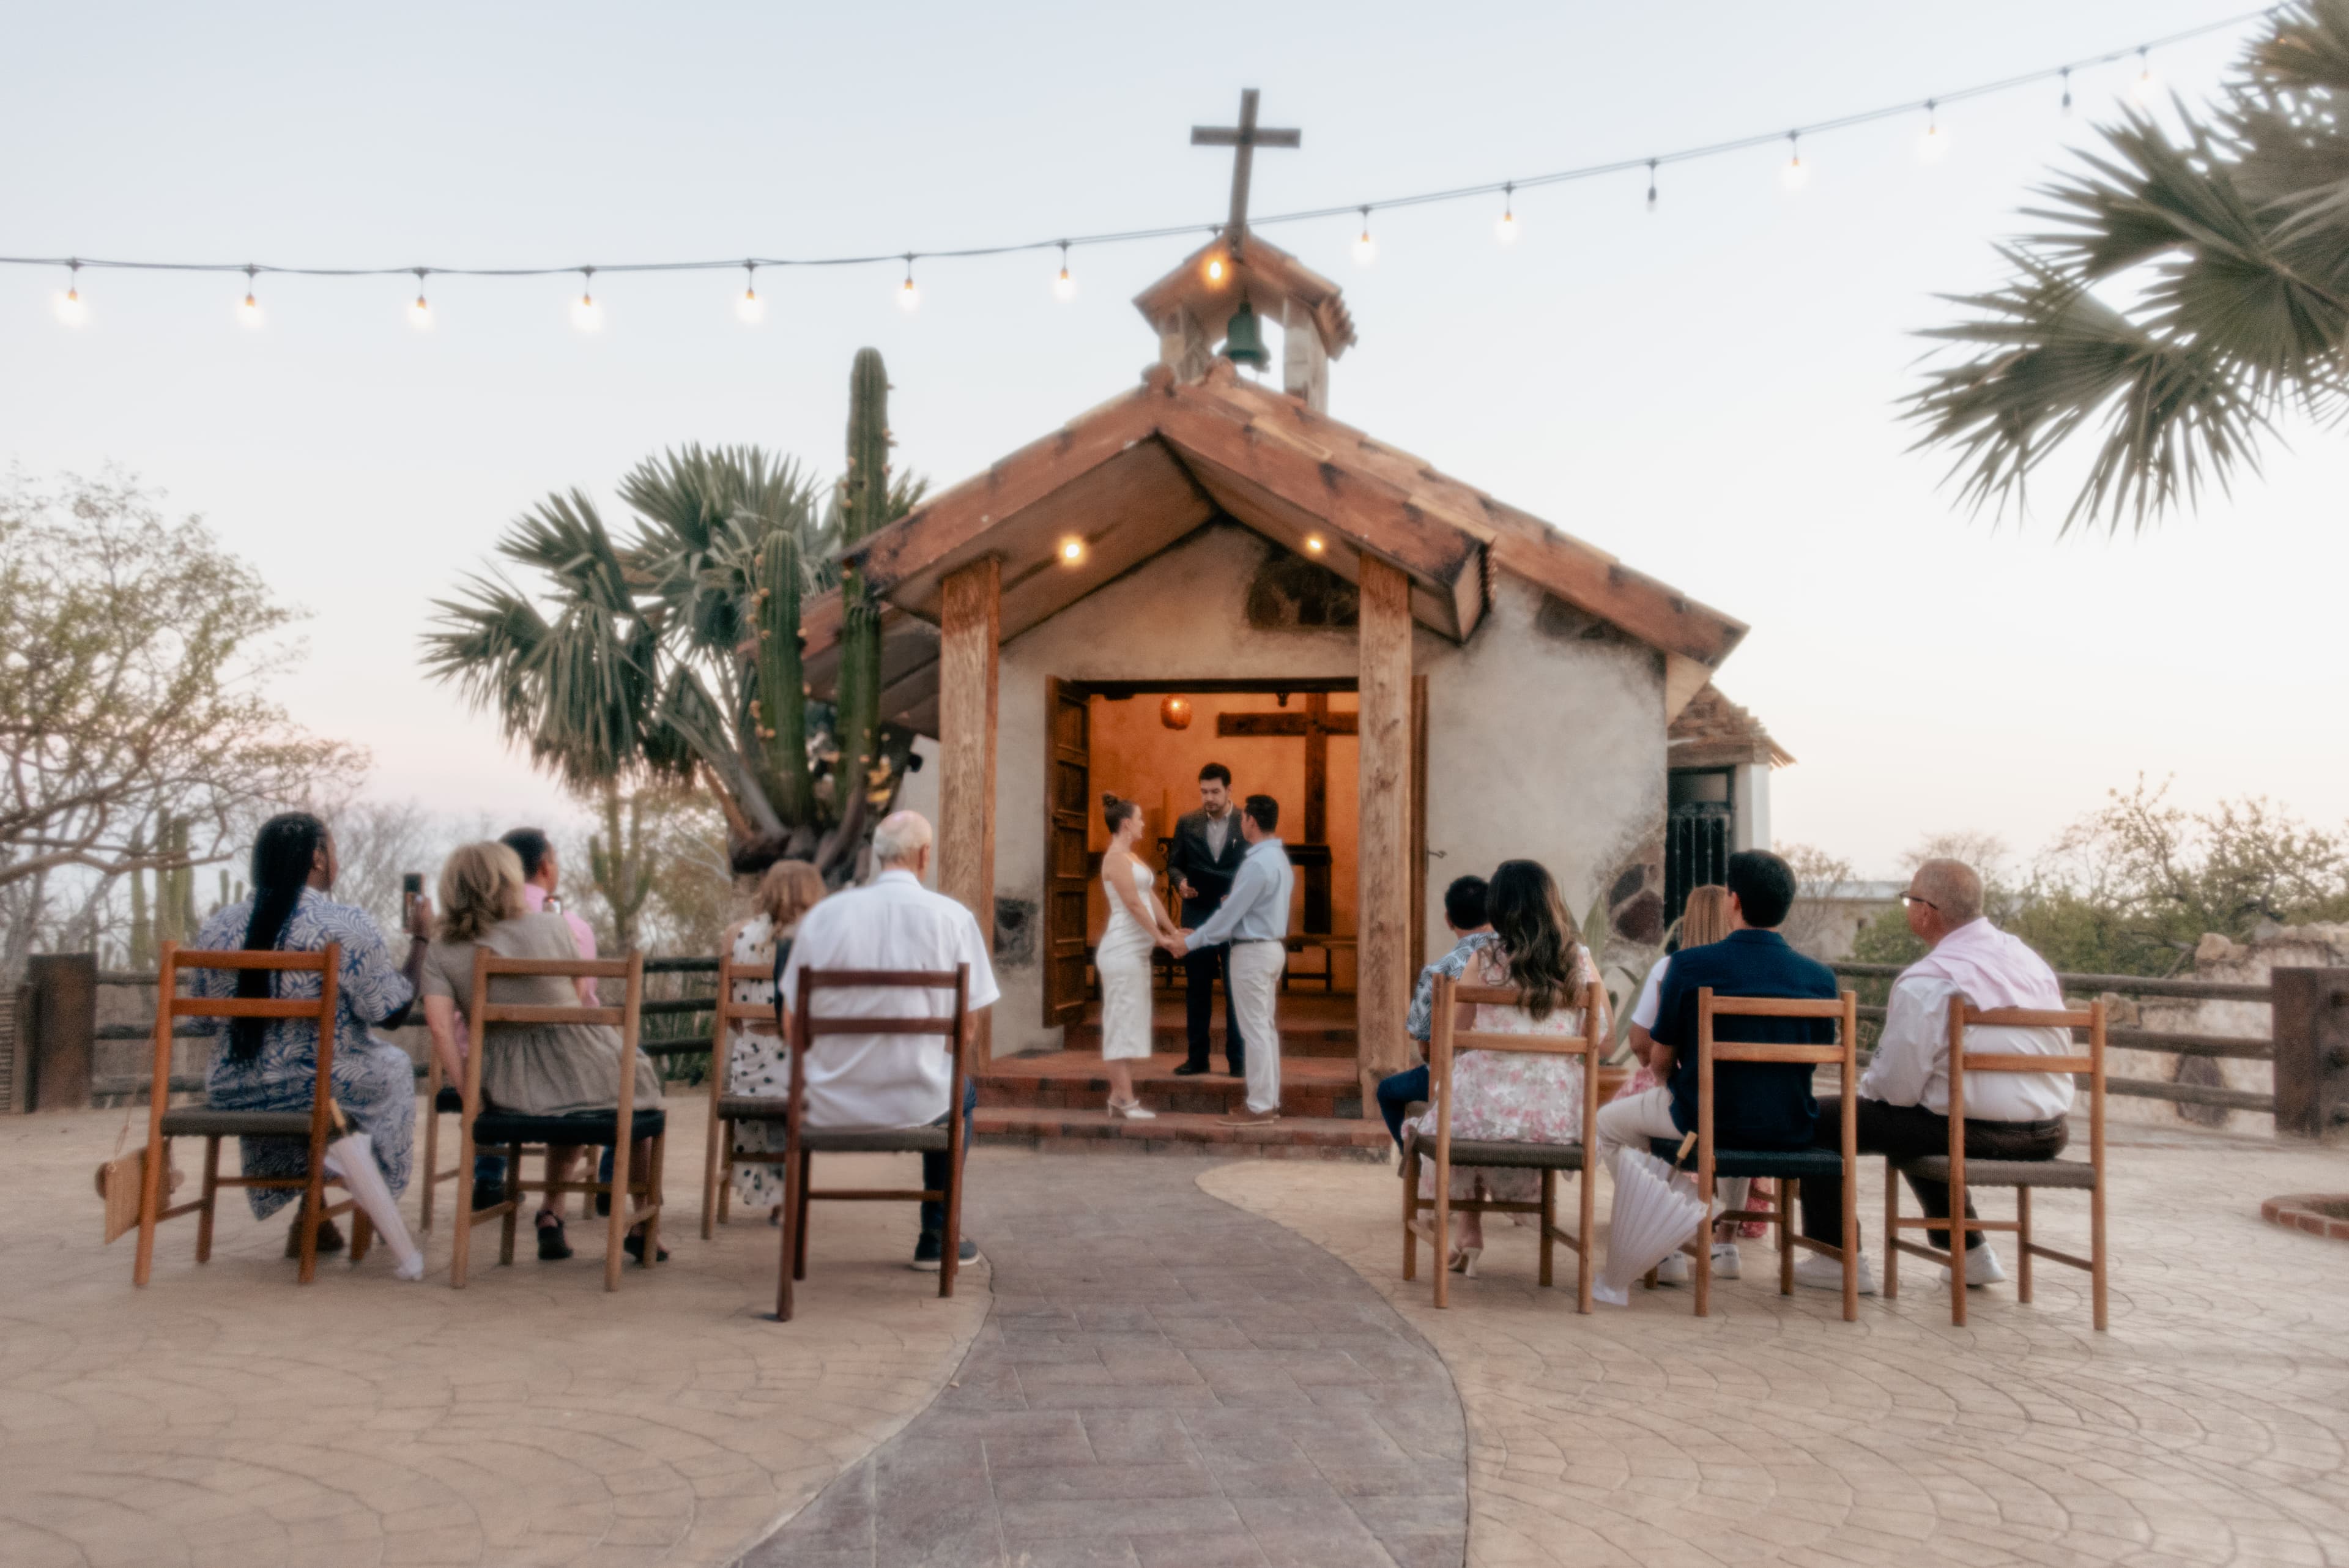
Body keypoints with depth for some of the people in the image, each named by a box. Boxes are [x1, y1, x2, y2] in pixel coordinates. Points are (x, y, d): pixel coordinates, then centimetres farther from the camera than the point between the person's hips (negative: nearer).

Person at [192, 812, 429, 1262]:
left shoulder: (219, 926, -2)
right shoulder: (347, 926, -16)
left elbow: (204, 1018, 10)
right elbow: (391, 1014, -10)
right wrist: (419, 939, 0)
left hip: (234, 1094, 5)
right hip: (329, 1092, -5)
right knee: (394, 1064, 26)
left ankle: (309, 1219, 40)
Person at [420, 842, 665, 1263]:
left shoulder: (441, 952, 0)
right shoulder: (550, 926, -7)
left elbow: (441, 1028, -11)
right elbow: (584, 1001, 3)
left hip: (508, 1088, 4)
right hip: (587, 1075, -4)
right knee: (640, 1083, 28)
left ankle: (551, 1216, 31)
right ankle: (642, 1226, 32)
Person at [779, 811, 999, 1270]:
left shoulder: (824, 914, -5)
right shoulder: (953, 917, -9)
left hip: (834, 1103, 2)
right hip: (916, 1102, -1)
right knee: (962, 1093, 33)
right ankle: (936, 1239, 36)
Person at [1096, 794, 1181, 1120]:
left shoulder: (1131, 857, 17)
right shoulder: (1116, 858, -13)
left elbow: (1150, 897, 15)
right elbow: (1133, 903, -17)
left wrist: (1173, 930, 9)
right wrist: (1159, 937, -13)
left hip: (1135, 952, 10)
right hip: (1122, 950, -10)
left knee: (1127, 1024, 11)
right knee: (1124, 1022, -7)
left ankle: (1120, 1097, 15)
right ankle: (1125, 1099, -5)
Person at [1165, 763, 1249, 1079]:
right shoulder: (1187, 823, 5)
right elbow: (1174, 863, 10)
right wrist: (1181, 882, -12)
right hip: (1197, 917, 2)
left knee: (1236, 991, 3)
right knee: (1197, 990, 8)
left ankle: (1238, 1059, 10)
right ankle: (1197, 1057, 16)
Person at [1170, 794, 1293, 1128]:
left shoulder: (1257, 864, -20)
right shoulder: (1278, 857, 12)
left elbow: (1230, 913, -18)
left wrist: (1191, 942, -8)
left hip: (1252, 952, -10)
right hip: (1272, 947, 10)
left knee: (1255, 1029, -5)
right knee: (1266, 1028, 13)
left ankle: (1259, 1109, -1)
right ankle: (1270, 1102, 19)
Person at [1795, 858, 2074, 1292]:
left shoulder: (1925, 983, -17)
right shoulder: (2030, 959, 7)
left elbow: (1895, 1085, -14)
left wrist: (1864, 1091, 10)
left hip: (1976, 1133, -8)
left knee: (1823, 1121, 5)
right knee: (1917, 1125, 36)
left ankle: (1836, 1260, 11)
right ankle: (1968, 1251, 38)